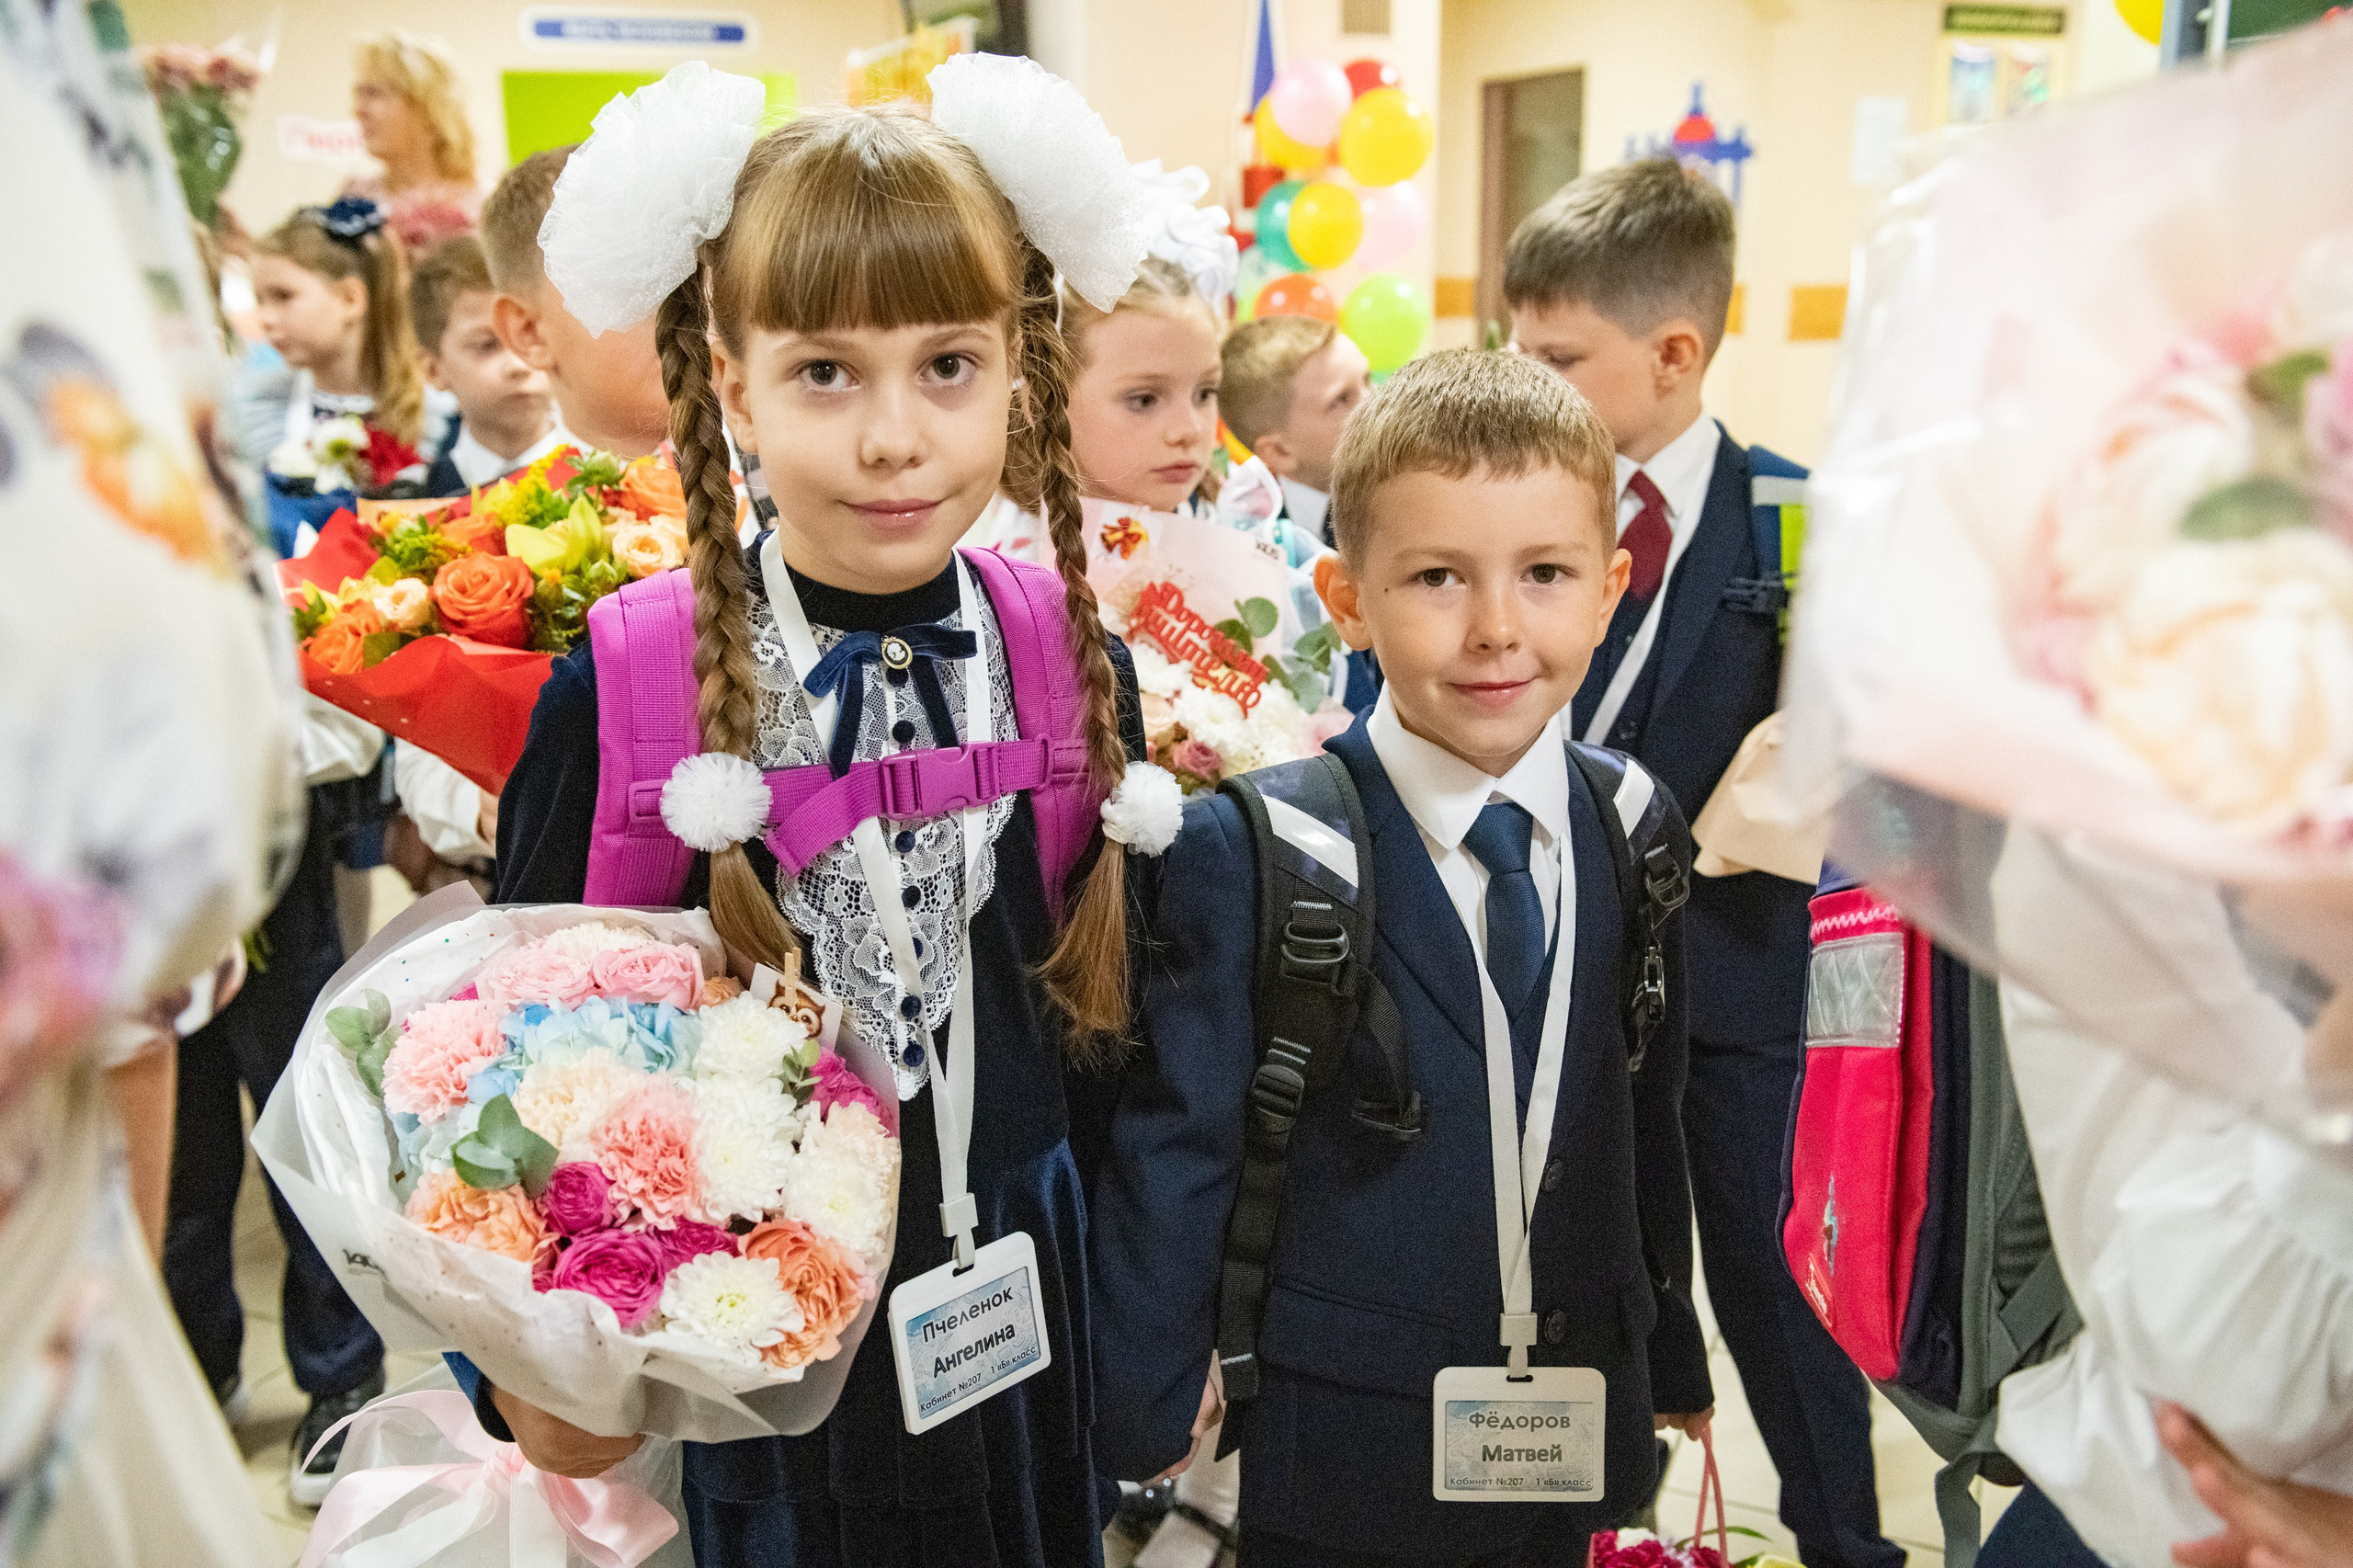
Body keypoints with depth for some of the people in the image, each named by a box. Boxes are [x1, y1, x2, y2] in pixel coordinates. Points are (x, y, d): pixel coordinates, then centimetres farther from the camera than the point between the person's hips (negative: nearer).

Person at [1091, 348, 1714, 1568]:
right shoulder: (1249, 854, -16)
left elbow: (1647, 1114, 7)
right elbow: (1176, 1142, -11)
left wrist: (1673, 1350, 14)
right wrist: (1148, 1404, -7)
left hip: (1577, 1437, 4)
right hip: (1336, 1454, -4)